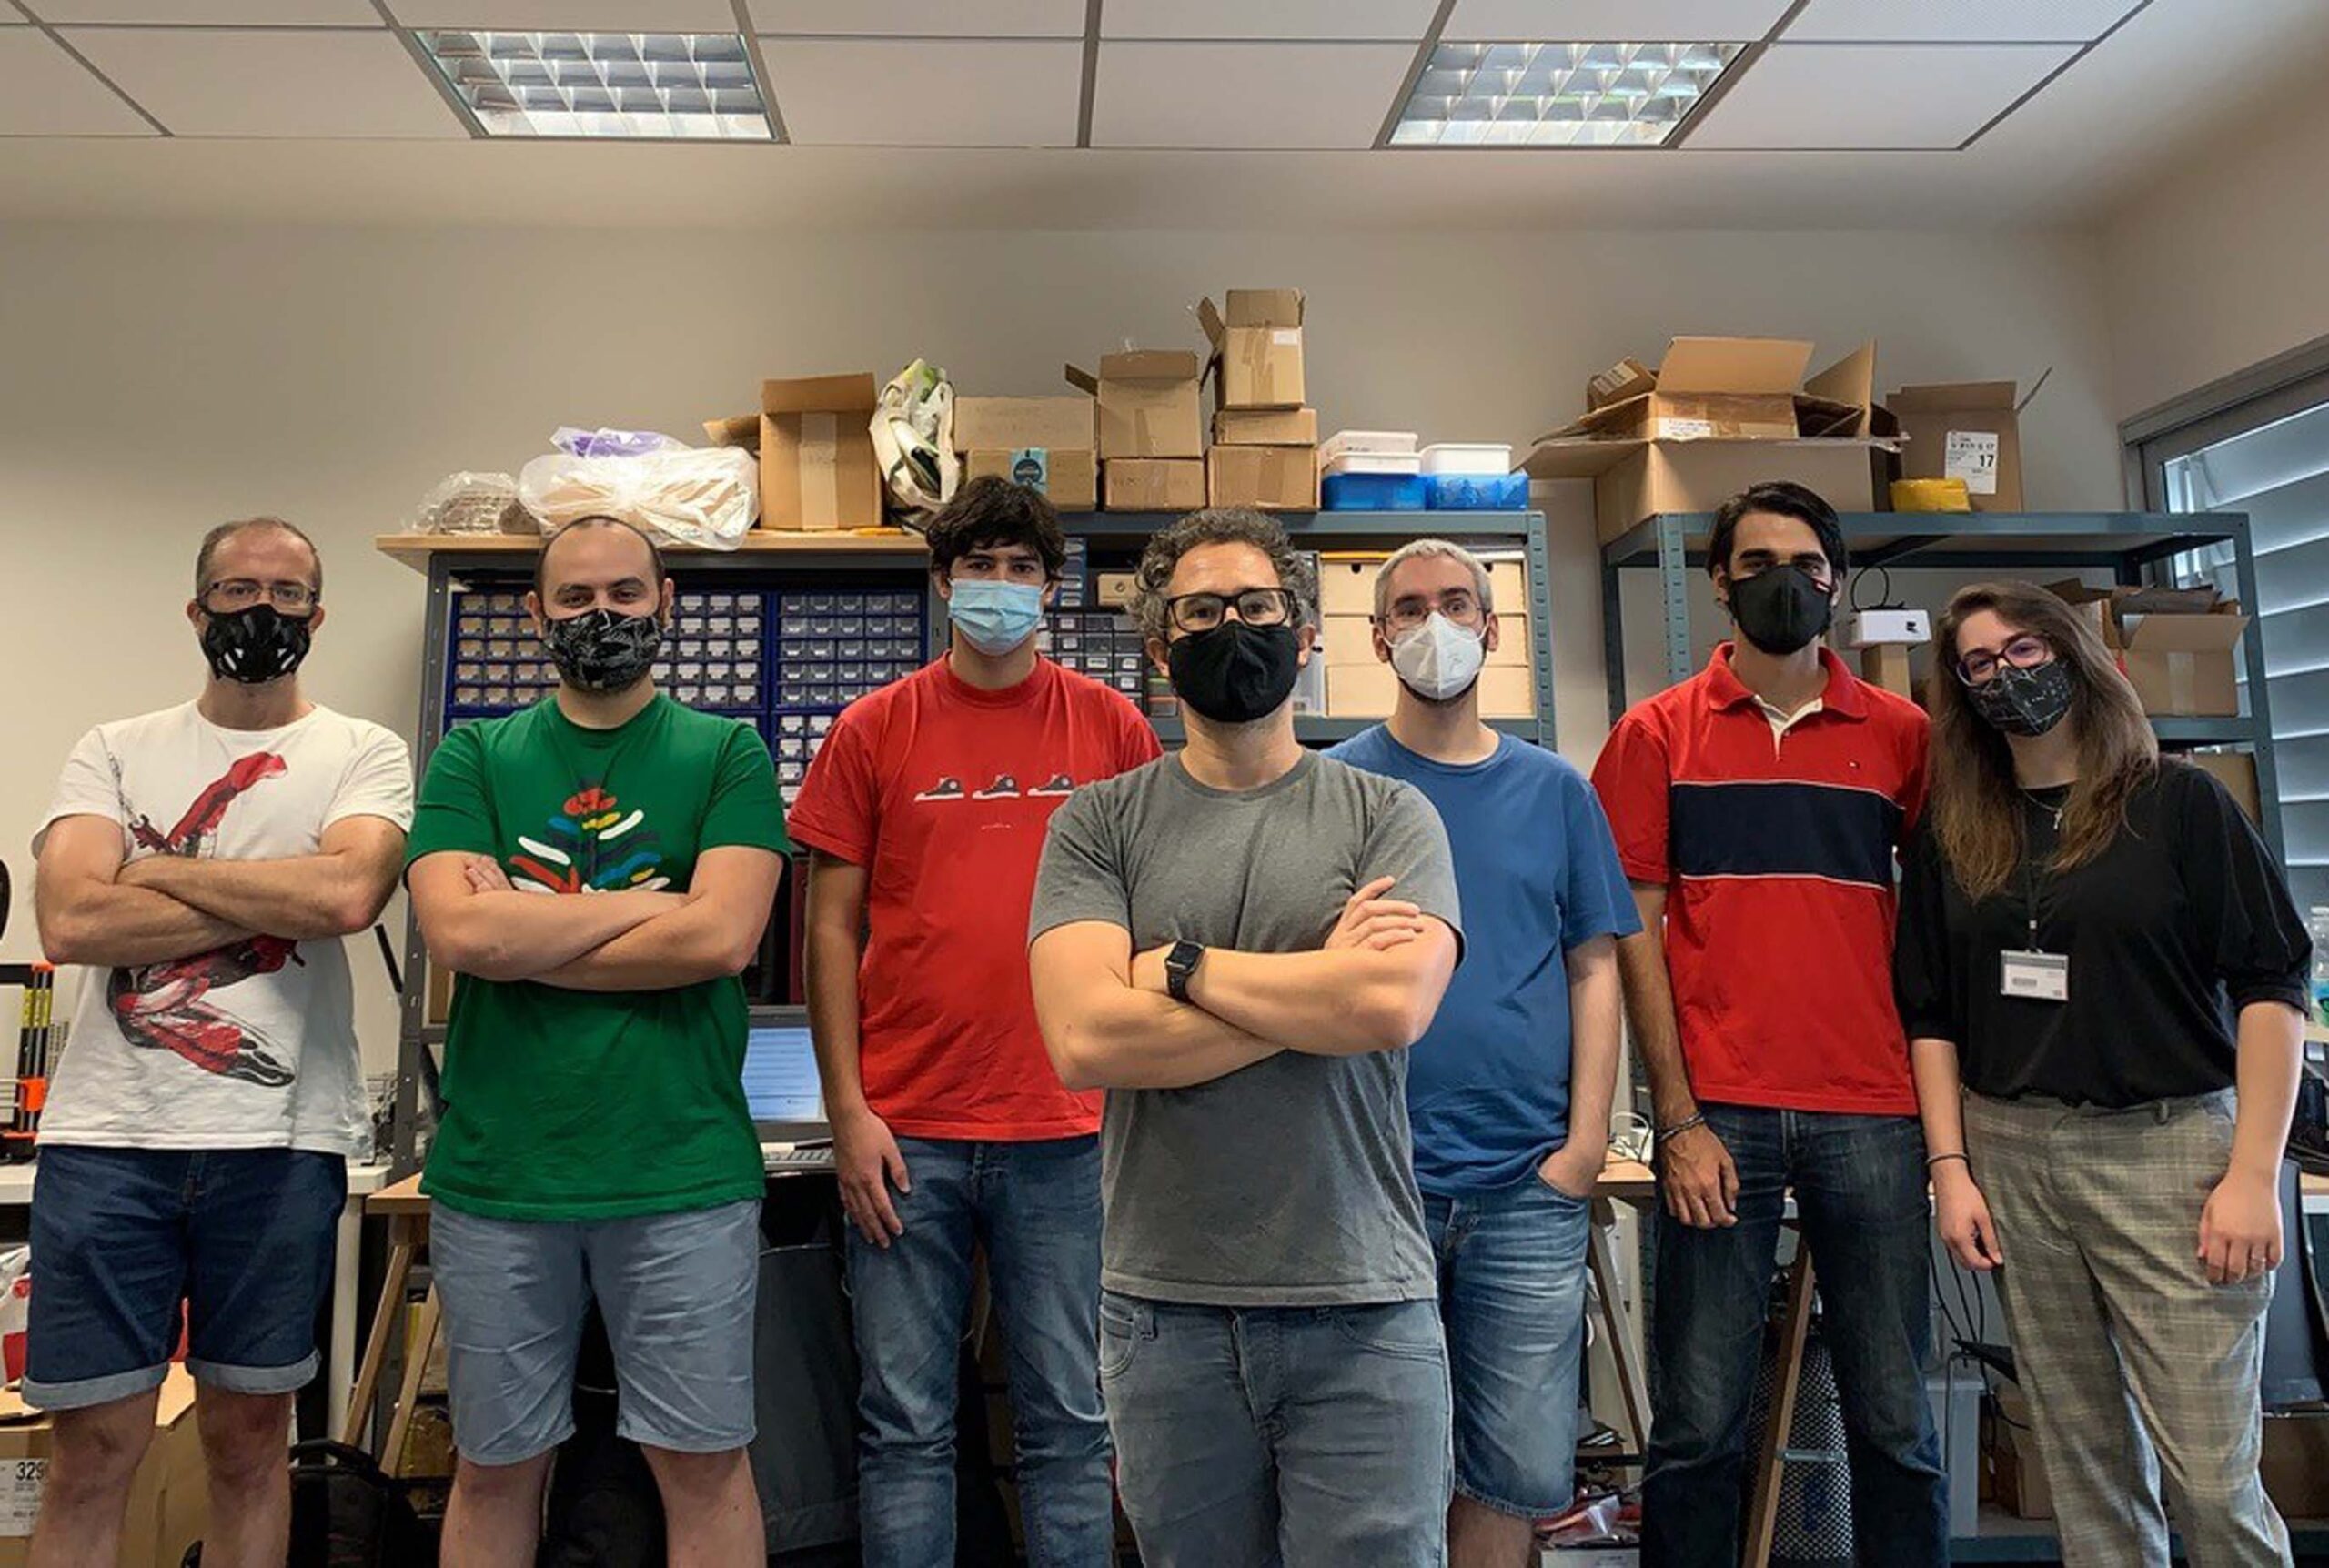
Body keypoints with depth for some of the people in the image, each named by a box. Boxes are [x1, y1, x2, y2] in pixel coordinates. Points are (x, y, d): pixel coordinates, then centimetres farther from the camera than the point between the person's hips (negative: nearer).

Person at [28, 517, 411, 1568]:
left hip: (280, 1138, -1)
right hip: (107, 1135, 1)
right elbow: (71, 922, -7)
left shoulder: (364, 755, 4)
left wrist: (159, 871, -6)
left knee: (249, 1439, 13)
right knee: (93, 1451, 8)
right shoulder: (115, 752, 9)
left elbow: (347, 894, -16)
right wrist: (276, 902, -9)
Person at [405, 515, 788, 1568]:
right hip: (495, 1170, 2)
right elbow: (457, 932, -9)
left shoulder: (726, 753, 2)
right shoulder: (473, 757, 7)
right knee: (494, 1467, 16)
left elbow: (722, 936, -12)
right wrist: (652, 900, -8)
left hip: (683, 1170, -1)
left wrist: (519, 934, -8)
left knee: (702, 1460, 9)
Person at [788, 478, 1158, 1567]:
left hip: (1068, 1130, 0)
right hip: (907, 1132, 0)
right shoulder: (873, 730, 3)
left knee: (1071, 1423, 9)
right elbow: (831, 929, 3)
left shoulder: (1111, 726, 4)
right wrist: (848, 1112, -3)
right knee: (905, 1424, 9)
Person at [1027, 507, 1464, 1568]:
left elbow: (1398, 1005, -16)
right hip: (1165, 1309, 1)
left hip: (1365, 1310, -1)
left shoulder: (1388, 814, 2)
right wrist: (1323, 992, -10)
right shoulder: (1097, 824, 2)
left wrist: (1181, 964, -8)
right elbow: (1084, 1038, -13)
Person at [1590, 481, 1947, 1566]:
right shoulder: (1658, 734, 4)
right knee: (1698, 1424, 4)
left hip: (1872, 1113, 2)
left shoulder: (1900, 734, 9)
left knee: (1895, 1422, 9)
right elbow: (1636, 931, 1)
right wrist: (1677, 1117, -5)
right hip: (1718, 1113, -1)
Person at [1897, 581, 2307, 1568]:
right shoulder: (1953, 838, 9)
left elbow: (2271, 985, -4)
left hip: (2170, 1151, -3)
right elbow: (1931, 1016, 9)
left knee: (2211, 1475, -3)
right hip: (2010, 1155, 3)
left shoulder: (2179, 802, -1)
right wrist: (1950, 1169, 1)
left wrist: (2254, 1175, -10)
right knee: (2083, 1458, 11)